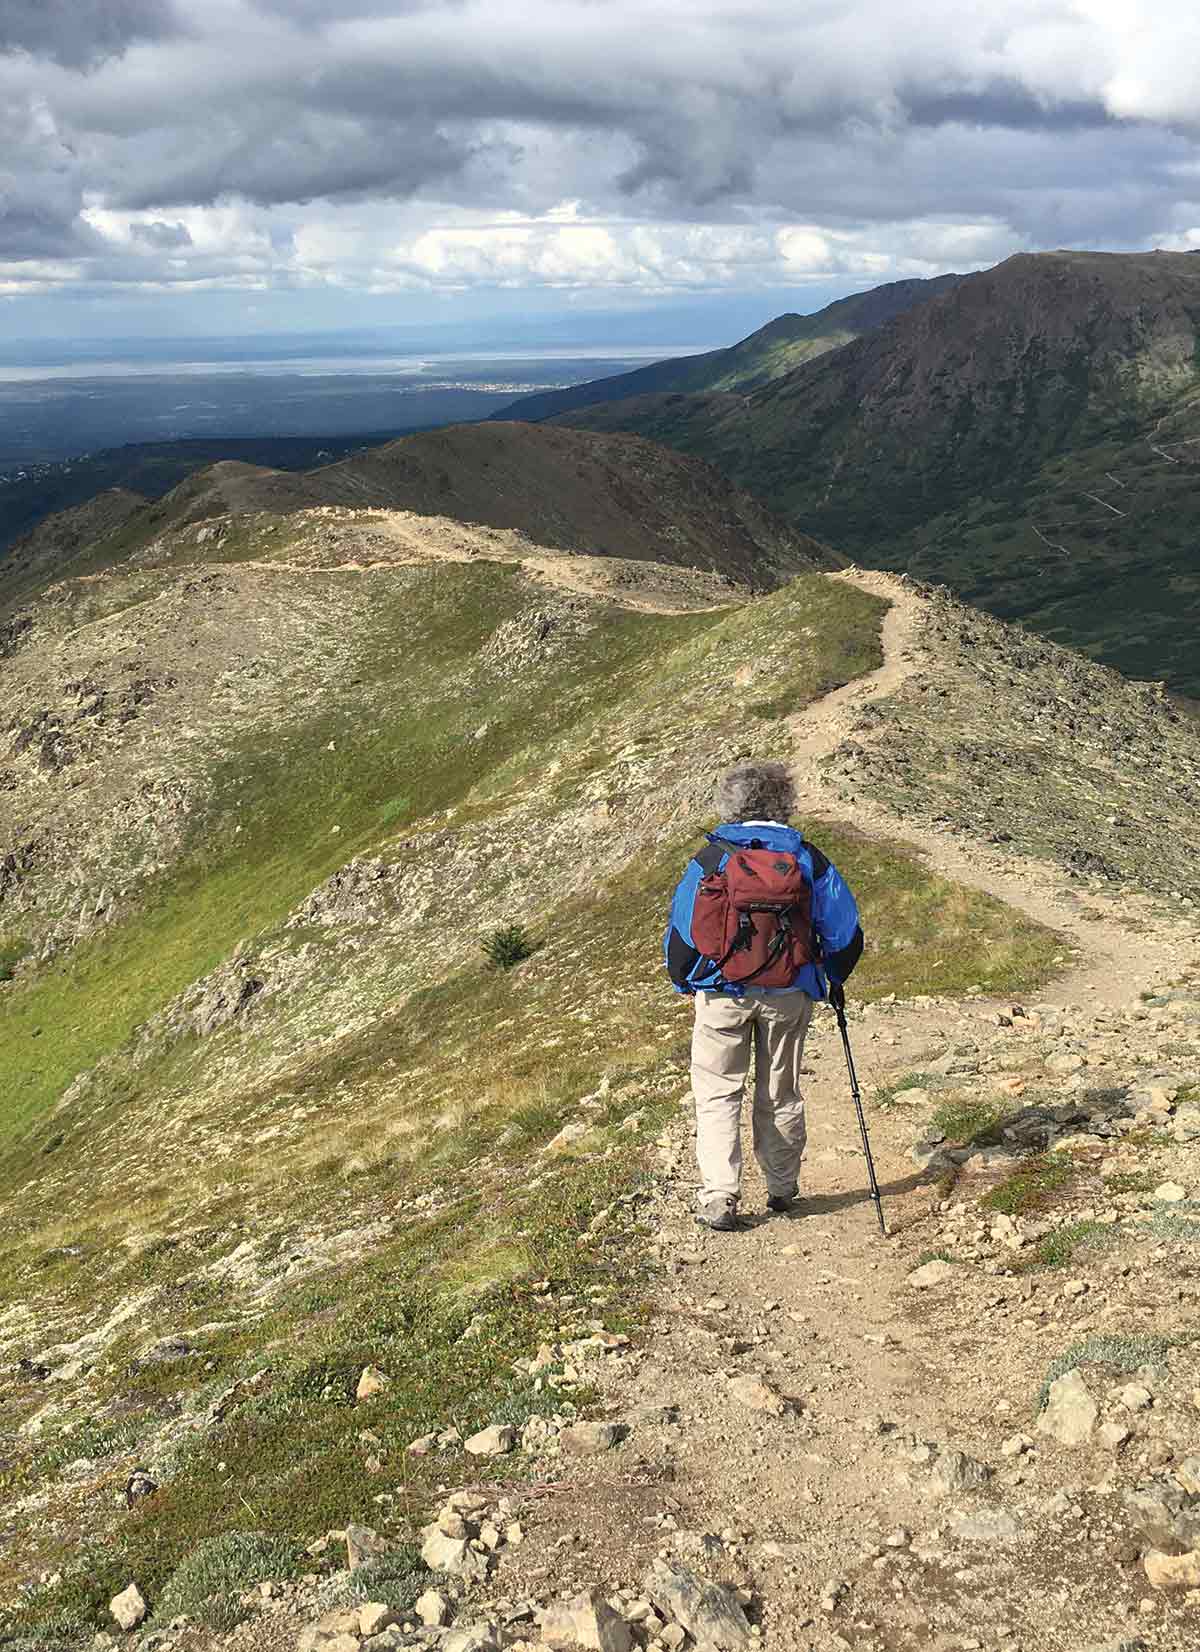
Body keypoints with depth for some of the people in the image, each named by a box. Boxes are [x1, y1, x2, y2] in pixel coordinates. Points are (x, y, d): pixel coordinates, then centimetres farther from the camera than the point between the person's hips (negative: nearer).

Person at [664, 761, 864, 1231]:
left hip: (723, 994, -2)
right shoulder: (809, 861, -4)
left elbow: (681, 933, -4)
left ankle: (718, 1198, -3)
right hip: (789, 997, 2)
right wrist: (834, 979, 19)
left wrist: (684, 980, 14)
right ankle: (782, 1189, 28)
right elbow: (845, 933, 2)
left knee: (718, 1094, 6)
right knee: (780, 1095, 17)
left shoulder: (710, 860, -8)